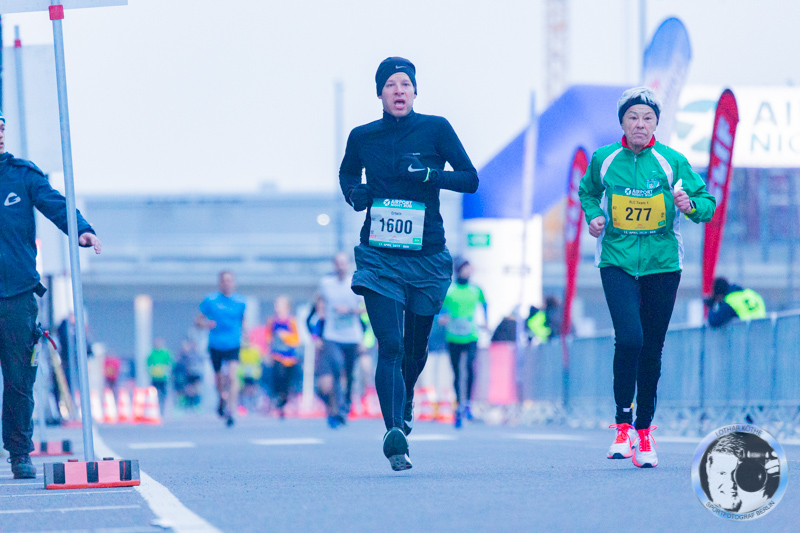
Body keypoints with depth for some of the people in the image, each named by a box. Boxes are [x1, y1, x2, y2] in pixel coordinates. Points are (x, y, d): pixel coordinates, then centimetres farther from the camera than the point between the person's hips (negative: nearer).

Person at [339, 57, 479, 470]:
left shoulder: (435, 129, -2)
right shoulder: (362, 138, 4)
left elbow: (470, 180, -4)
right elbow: (347, 174, 24)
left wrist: (426, 174, -19)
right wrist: (354, 193, 1)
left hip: (426, 257, 1)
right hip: (379, 257, -1)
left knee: (416, 346, 13)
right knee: (390, 345, -16)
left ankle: (404, 408, 43)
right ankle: (395, 433, -23)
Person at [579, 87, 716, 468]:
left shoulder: (673, 162, -3)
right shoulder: (603, 159, 0)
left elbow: (707, 205, -1)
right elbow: (587, 192, 19)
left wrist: (691, 205, -22)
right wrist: (594, 216, 0)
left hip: (661, 262, 1)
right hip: (617, 261, -1)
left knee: (652, 349, 6)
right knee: (629, 337, -21)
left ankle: (644, 430, 22)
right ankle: (623, 425, -10)